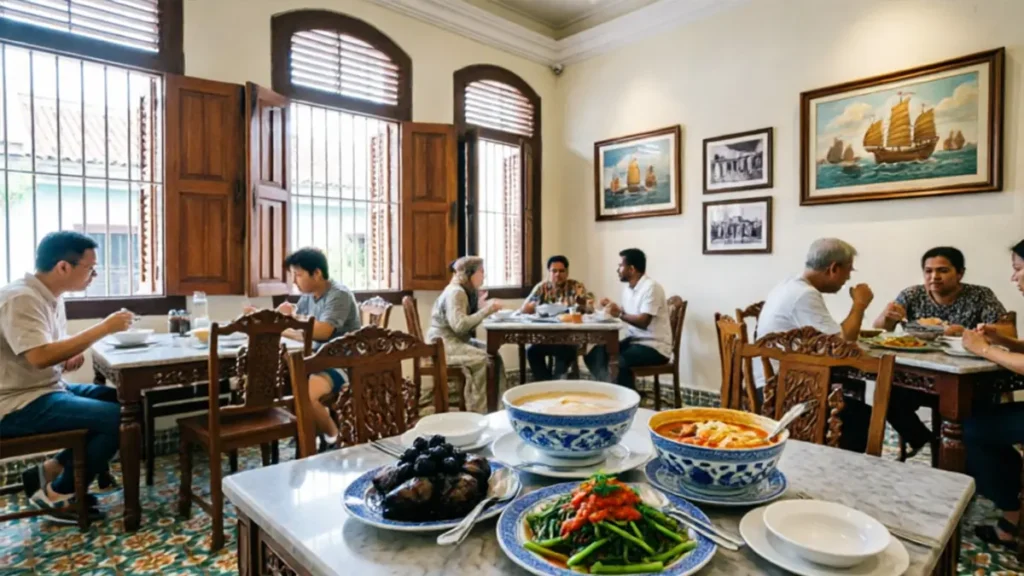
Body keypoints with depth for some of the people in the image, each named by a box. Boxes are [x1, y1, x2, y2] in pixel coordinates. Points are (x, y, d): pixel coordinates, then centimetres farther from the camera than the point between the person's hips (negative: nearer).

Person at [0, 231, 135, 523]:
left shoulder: (51, 297, 9)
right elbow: (40, 356, -33)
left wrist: (68, 360, -3)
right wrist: (104, 328, -29)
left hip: (47, 390, 10)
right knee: (118, 419, -20)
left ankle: (51, 470, 12)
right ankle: (58, 493, 0)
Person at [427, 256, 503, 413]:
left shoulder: (466, 292, 11)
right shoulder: (455, 292, -18)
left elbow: (468, 325, 7)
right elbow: (459, 325, -29)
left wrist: (481, 308, -6)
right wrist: (486, 310, -25)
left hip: (457, 340, 9)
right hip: (442, 343, -9)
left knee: (493, 354, -6)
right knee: (480, 358, -27)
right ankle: (476, 410, -17)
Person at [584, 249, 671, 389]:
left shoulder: (651, 287, -17)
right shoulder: (627, 288, 10)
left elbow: (643, 322, -24)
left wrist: (619, 313, -18)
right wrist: (612, 306, 7)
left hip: (654, 346, -9)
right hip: (634, 340, 9)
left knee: (618, 362, -33)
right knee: (595, 355, -6)